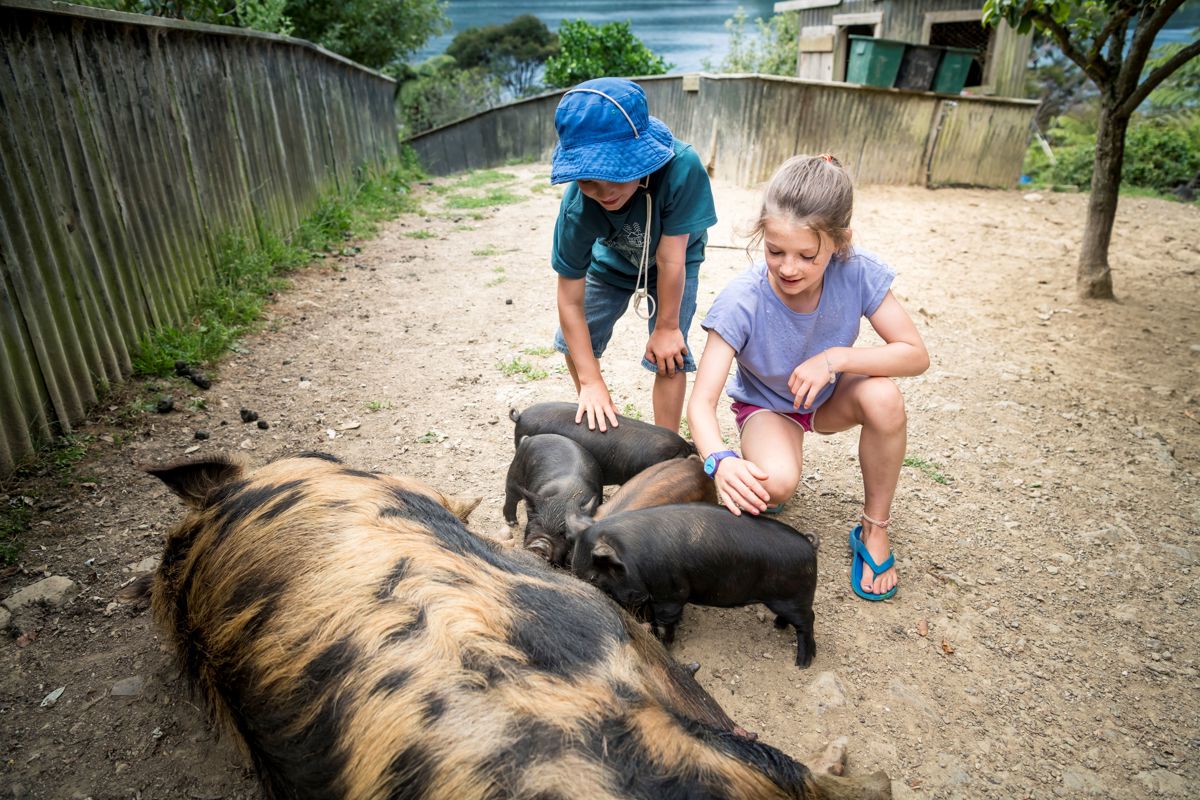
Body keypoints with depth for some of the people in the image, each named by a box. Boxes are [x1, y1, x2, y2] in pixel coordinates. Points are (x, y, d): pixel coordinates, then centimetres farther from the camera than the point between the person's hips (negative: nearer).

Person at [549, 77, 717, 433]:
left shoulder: (682, 167, -43)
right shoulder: (577, 208, -36)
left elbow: (670, 259, -33)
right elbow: (570, 301, -30)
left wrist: (667, 327, -22)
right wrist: (592, 383, -31)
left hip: (674, 260, -2)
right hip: (612, 258, 2)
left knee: (668, 357, -13)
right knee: (574, 342, 8)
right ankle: (594, 420, 35)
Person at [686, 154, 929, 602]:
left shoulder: (857, 274, -25)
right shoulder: (741, 301, -31)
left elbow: (916, 354, -20)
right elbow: (701, 402, -33)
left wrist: (836, 357, -36)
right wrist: (720, 461, -54)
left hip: (830, 398, 3)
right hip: (766, 406, -2)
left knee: (884, 397, -32)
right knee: (777, 482, -34)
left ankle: (873, 530, -8)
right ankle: (758, 497, 8)